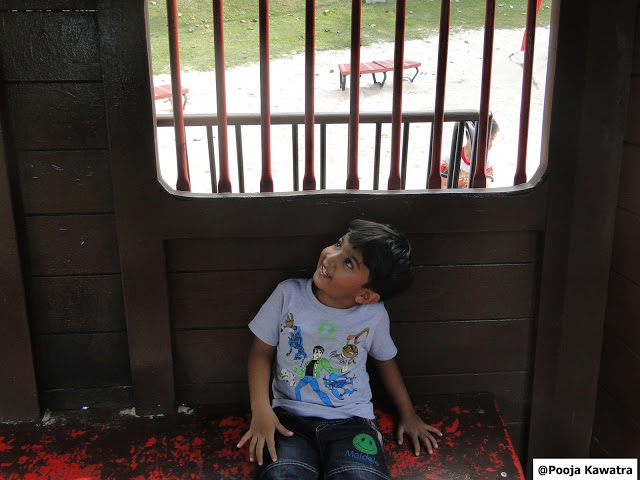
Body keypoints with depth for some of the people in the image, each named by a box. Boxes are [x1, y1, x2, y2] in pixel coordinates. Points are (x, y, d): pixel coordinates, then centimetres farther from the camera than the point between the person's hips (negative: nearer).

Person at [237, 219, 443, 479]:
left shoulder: (374, 315, -5)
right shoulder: (288, 294, -6)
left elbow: (385, 361, 13)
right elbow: (261, 351, 1)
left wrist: (408, 415, 19)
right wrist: (260, 409, -11)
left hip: (350, 420, 0)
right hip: (290, 417, 0)